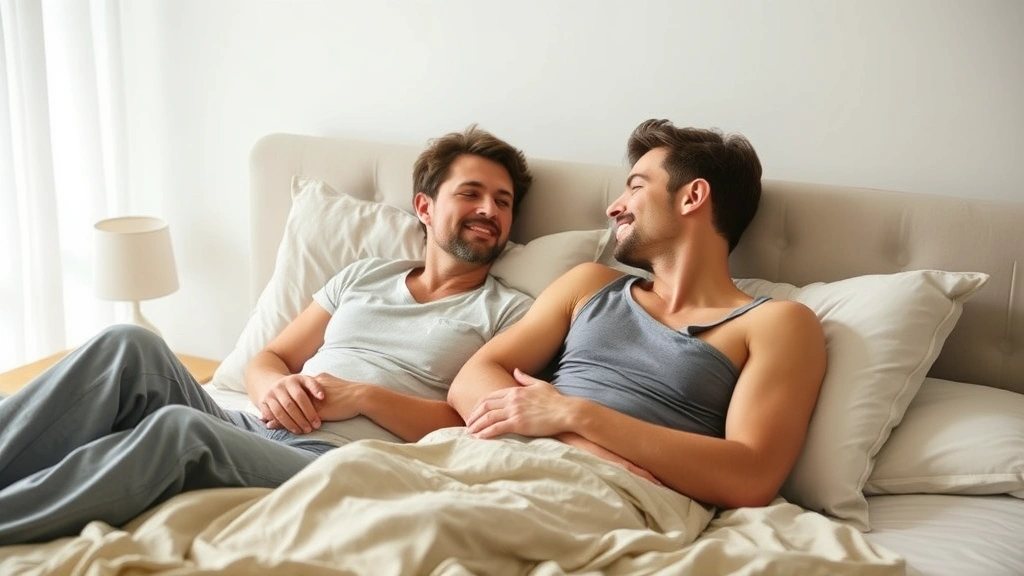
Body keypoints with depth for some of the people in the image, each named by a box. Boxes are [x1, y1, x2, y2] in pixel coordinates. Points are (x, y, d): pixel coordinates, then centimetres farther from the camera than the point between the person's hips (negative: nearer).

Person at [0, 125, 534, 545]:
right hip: (248, 429, 5)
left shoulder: (509, 312, 11)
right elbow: (267, 358, 21)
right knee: (132, 347, -22)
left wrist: (363, 396, -10)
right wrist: (274, 388, -4)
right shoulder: (365, 275, 24)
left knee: (182, 426, -34)